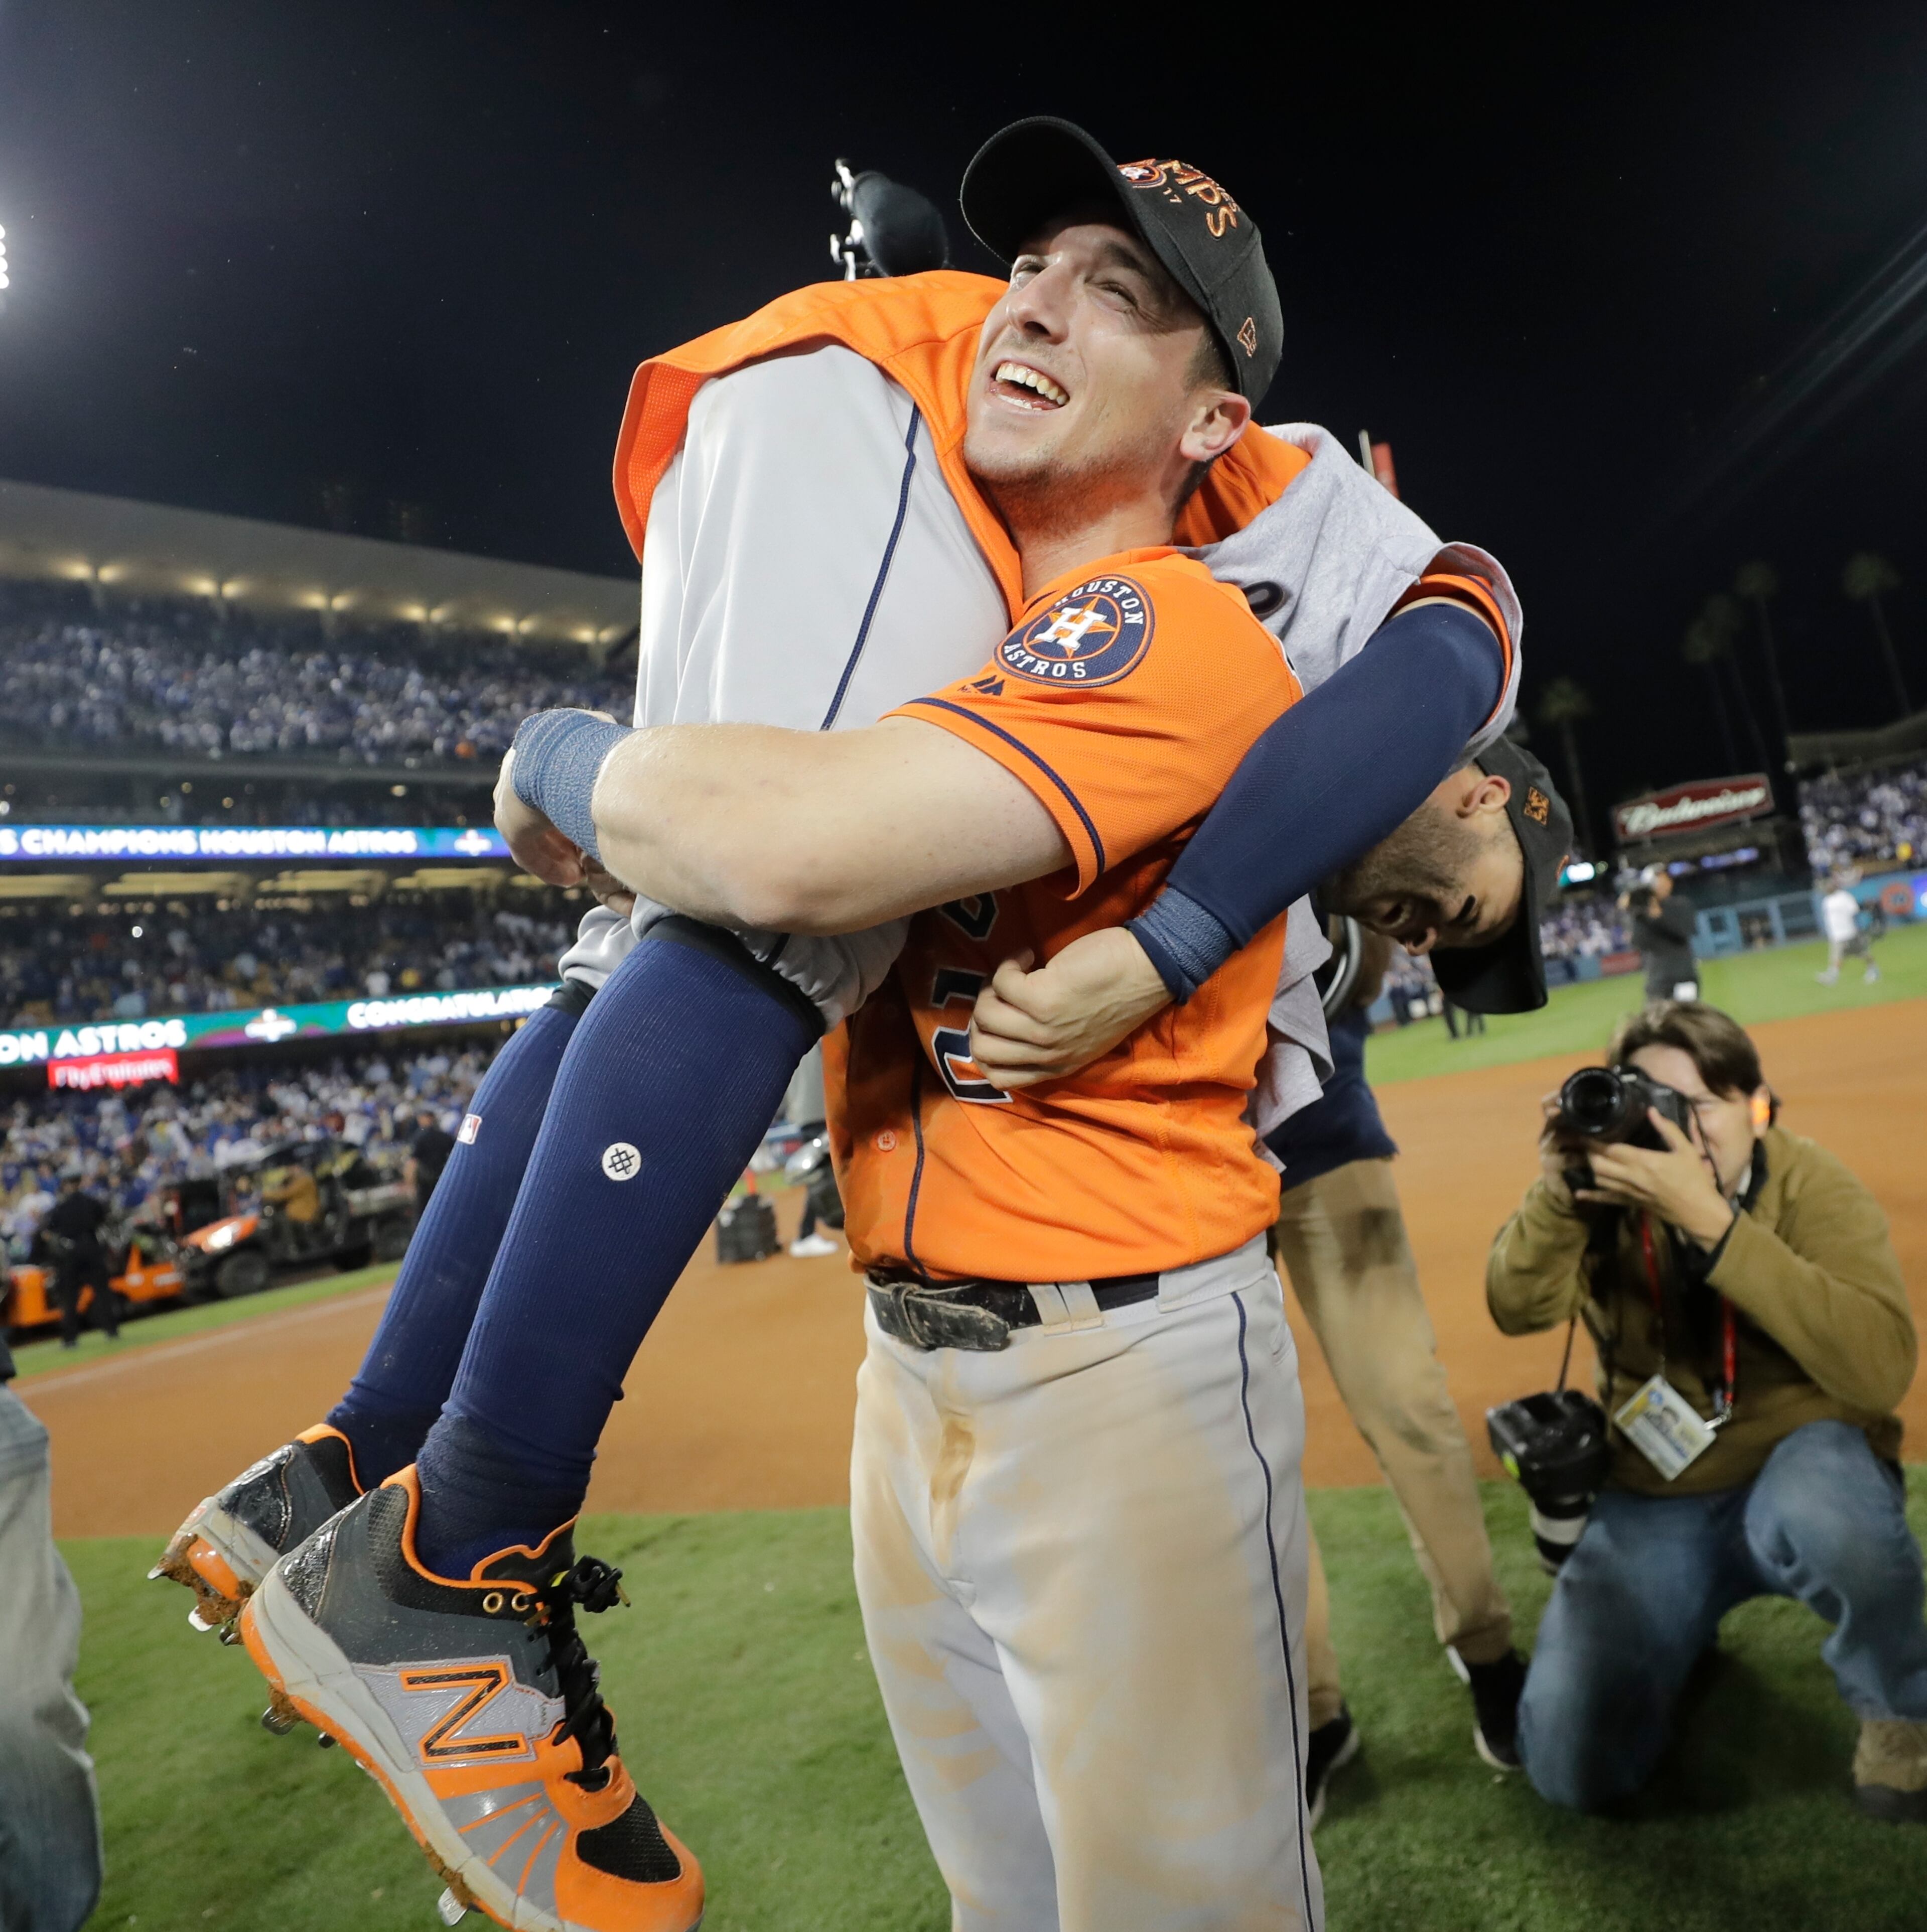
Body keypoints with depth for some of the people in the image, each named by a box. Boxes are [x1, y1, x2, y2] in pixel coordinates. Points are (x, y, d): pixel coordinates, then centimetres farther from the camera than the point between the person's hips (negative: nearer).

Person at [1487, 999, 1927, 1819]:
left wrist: (1710, 1220, -39)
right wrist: (1555, 1191, -38)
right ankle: (1685, 1626, 22)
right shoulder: (1613, 1185, -8)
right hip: (1654, 1506, 3)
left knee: (1820, 1507, -40)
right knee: (1570, 1764, -10)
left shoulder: (1807, 1185, -16)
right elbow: (1519, 1310, -21)